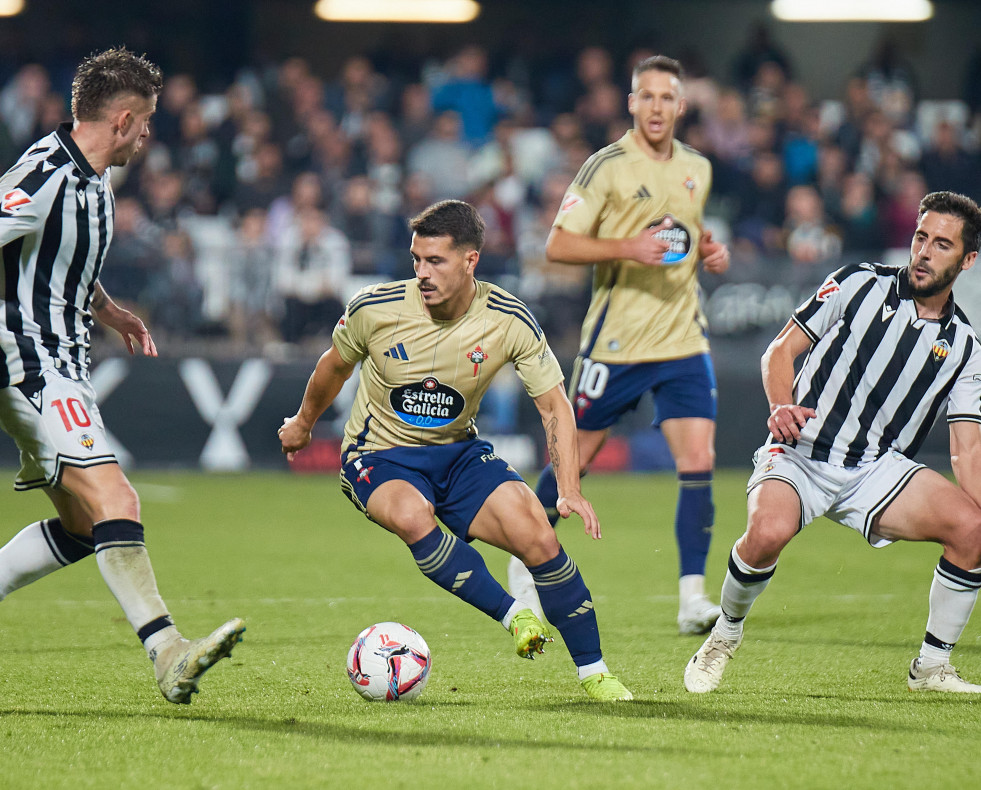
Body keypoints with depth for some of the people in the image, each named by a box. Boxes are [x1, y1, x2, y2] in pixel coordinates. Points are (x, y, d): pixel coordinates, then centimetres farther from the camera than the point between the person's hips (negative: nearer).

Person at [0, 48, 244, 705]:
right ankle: (169, 655, -24)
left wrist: (110, 311, 22)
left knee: (81, 526, 10)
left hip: (62, 365, 10)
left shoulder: (93, 177, 12)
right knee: (114, 502, -19)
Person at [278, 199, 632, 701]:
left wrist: (570, 491, -18)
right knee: (412, 516, -37)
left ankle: (593, 672, -2)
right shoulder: (374, 310, -18)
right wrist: (302, 424, 21)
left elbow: (553, 405, -7)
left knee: (538, 538, -17)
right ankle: (514, 615, -27)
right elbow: (335, 365, 5)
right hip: (378, 457, -2)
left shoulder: (510, 322, -16)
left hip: (458, 450, 2)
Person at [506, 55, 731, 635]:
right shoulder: (608, 167, -8)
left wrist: (711, 251, 6)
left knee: (699, 463, -9)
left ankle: (693, 598, -7)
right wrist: (628, 248, -22)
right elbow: (557, 245, -10)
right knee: (574, 458, 7)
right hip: (615, 341, -4)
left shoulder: (698, 169, 10)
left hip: (683, 341, 4)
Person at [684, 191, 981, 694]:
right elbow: (781, 350, 3)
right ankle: (725, 634, -3)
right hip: (800, 453, -3)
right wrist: (782, 406, -17)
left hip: (877, 471, 3)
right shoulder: (861, 285, 1)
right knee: (768, 532, -35)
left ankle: (931, 669, -3)